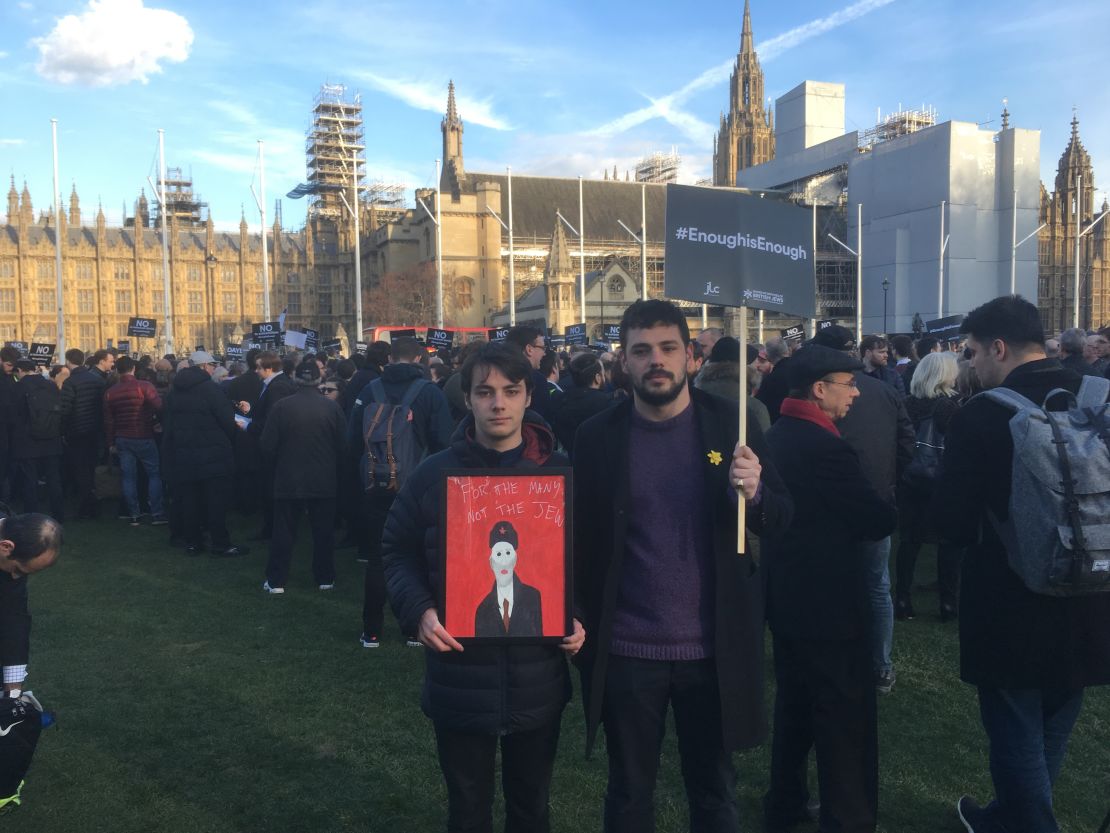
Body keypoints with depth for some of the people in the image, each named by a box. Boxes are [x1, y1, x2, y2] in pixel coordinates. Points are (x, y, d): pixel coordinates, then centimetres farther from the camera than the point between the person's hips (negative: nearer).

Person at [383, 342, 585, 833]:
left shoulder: (561, 473, -1)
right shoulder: (434, 474, -5)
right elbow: (398, 550, 2)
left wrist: (579, 615, -9)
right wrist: (418, 611, -14)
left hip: (538, 679, 1)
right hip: (460, 679, -1)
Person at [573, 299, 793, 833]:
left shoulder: (731, 424, -3)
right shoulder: (596, 437, -4)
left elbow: (780, 520, -2)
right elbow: (580, 540, 2)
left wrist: (754, 493, -23)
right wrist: (581, 626, -5)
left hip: (712, 649, 0)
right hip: (625, 652, 0)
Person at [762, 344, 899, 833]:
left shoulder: (776, 436, 6)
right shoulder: (825, 447, -24)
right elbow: (880, 521, -17)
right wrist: (888, 504, 5)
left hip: (786, 597, 10)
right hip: (829, 604, -10)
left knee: (793, 706, 22)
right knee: (845, 720, 5)